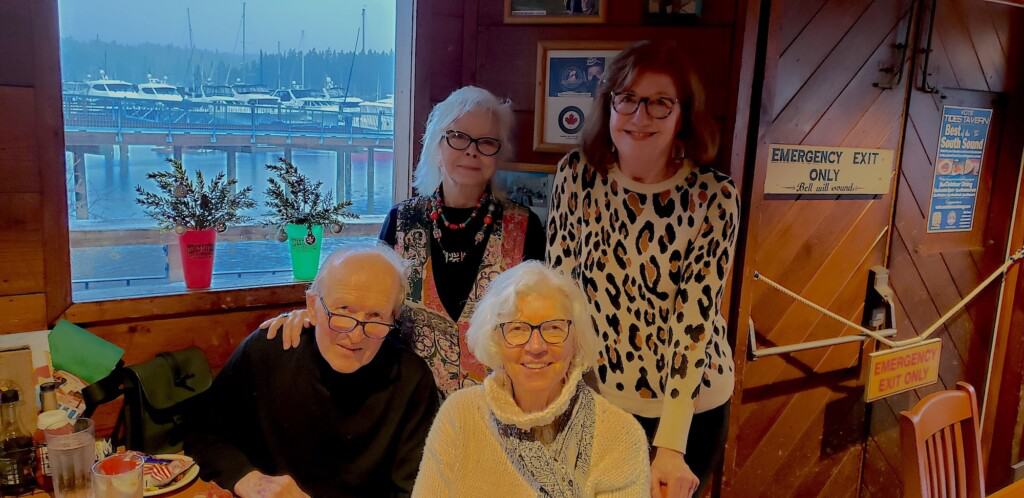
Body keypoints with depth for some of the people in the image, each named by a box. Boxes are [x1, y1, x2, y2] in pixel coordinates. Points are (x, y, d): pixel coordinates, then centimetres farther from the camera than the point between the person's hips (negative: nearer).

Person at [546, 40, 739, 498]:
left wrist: (670, 446, -24)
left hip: (689, 404, -2)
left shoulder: (714, 196, -17)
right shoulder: (576, 174, -11)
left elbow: (695, 319, -20)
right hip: (593, 395, 2)